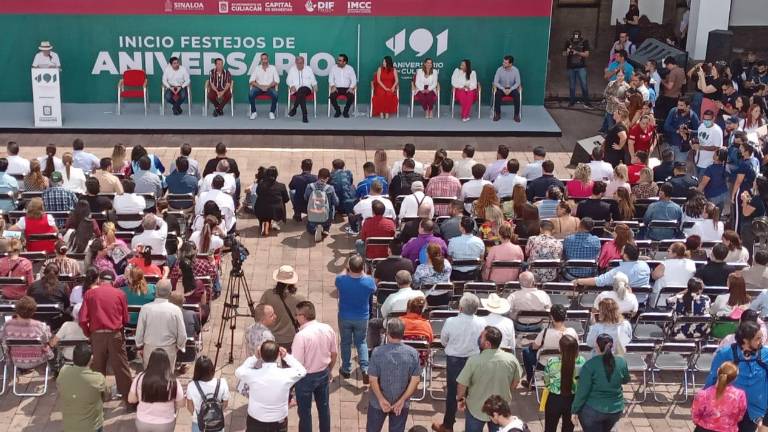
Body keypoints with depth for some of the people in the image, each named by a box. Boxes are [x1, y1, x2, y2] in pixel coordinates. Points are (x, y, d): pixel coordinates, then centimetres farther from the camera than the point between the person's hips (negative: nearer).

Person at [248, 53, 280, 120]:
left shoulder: (273, 68, 7)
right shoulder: (256, 68, 8)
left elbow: (277, 80, 0)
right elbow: (251, 81, 1)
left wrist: (268, 86, -15)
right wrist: (260, 86, -14)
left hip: (269, 87, -1)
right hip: (258, 87, 1)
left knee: (275, 94, -34)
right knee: (250, 94, -31)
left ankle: (272, 112, -17)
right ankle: (253, 112, -15)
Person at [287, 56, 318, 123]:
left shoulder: (308, 69, 17)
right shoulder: (292, 69, 16)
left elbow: (313, 80, 14)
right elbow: (288, 80, 11)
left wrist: (314, 86, -7)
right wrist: (292, 86, -9)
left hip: (306, 88, 0)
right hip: (296, 89, 0)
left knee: (302, 90, -39)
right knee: (302, 95, -37)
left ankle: (294, 108, -34)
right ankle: (304, 116, -43)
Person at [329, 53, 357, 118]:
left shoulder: (350, 68, 4)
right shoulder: (333, 67, 4)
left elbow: (353, 79, 1)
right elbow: (331, 78, 3)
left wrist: (351, 88, -17)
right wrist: (333, 86, -17)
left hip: (347, 88, 0)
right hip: (337, 88, 0)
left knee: (351, 96, -31)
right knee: (332, 96, -31)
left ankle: (346, 111, -4)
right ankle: (337, 111, -3)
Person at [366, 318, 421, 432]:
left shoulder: (377, 352, -19)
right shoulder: (413, 353, -14)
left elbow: (373, 380, -18)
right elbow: (415, 380, -13)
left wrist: (381, 399, -13)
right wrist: (402, 400, -11)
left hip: (378, 401, -1)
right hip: (401, 403, 1)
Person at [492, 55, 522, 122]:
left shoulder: (515, 70, -10)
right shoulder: (499, 69, -11)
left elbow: (518, 83, -8)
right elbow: (495, 82, -11)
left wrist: (510, 90, -23)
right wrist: (503, 89, -23)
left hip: (512, 88, 0)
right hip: (501, 88, 0)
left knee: (517, 95, -31)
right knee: (497, 94, -32)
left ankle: (516, 115, -20)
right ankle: (497, 114, -20)